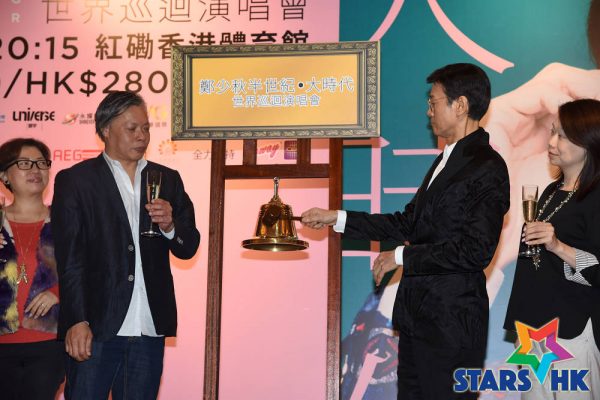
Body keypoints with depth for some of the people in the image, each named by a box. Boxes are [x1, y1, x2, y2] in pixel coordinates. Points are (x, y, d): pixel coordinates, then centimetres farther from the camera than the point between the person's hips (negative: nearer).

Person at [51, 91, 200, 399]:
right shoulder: (75, 180, 1)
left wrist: (170, 226, -9)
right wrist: (77, 321, -13)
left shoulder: (168, 180, 13)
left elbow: (188, 248, 13)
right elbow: (69, 258, -5)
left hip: (150, 329, 4)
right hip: (96, 328, -4)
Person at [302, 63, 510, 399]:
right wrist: (336, 219, 15)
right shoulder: (447, 159, 15)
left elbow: (476, 250, -22)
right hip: (419, 315, 9)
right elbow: (409, 223, 17)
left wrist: (402, 257, -14)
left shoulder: (488, 169, -15)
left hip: (452, 321, -9)